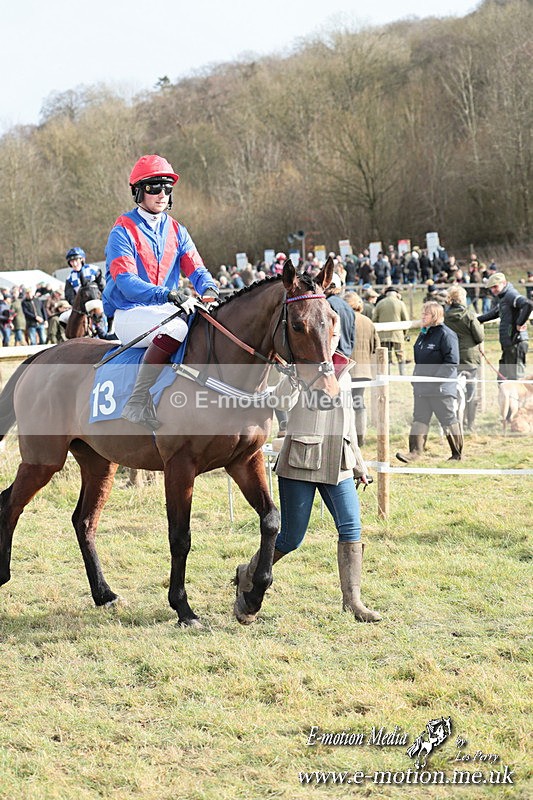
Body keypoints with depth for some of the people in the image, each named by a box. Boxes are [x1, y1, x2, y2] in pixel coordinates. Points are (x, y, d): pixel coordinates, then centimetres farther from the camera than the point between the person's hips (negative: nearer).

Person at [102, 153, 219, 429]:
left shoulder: (176, 231, 13)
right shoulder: (123, 231, -7)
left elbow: (196, 269, 4)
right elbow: (126, 282, -19)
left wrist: (209, 290, -21)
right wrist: (168, 295, -34)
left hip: (167, 310, 7)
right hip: (130, 314, -7)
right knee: (177, 327, -36)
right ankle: (138, 403, -33)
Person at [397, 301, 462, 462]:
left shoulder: (446, 335, -13)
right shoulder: (424, 334, 14)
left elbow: (451, 362, -19)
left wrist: (435, 377, -22)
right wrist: (416, 377, 13)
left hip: (441, 388, -8)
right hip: (422, 387, 8)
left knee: (448, 420, 2)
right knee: (419, 419, 2)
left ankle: (457, 454, 13)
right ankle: (415, 452, 0)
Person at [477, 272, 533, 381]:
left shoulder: (511, 295, -13)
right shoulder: (501, 298, 18)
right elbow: (495, 313, 37)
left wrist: (520, 323, -24)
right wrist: (477, 320, 35)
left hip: (515, 342, -10)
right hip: (507, 343, 10)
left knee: (515, 378, -9)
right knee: (502, 378, 14)